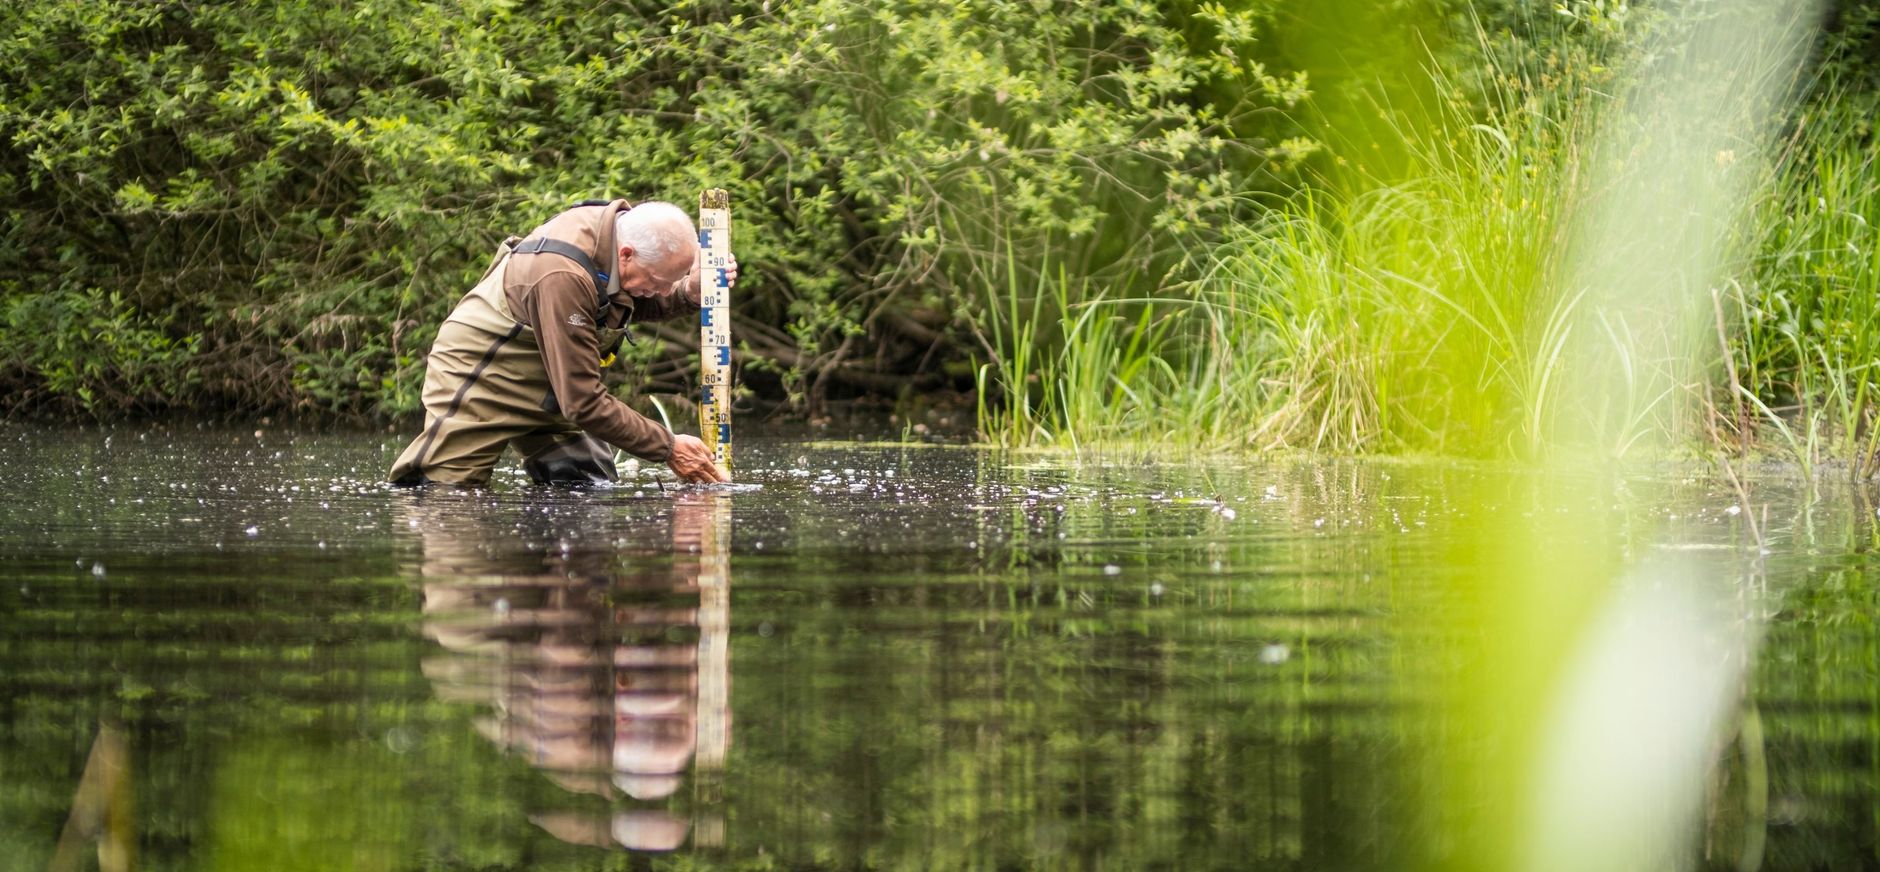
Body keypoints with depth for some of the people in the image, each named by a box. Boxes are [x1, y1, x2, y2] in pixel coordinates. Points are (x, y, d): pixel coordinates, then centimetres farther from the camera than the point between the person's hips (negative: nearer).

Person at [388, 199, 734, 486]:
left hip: (544, 390, 8)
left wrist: (690, 292, -14)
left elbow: (642, 304, 8)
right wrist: (668, 448, -26)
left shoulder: (625, 225, -14)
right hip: (479, 384, -8)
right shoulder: (563, 277, -37)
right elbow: (584, 405, -31)